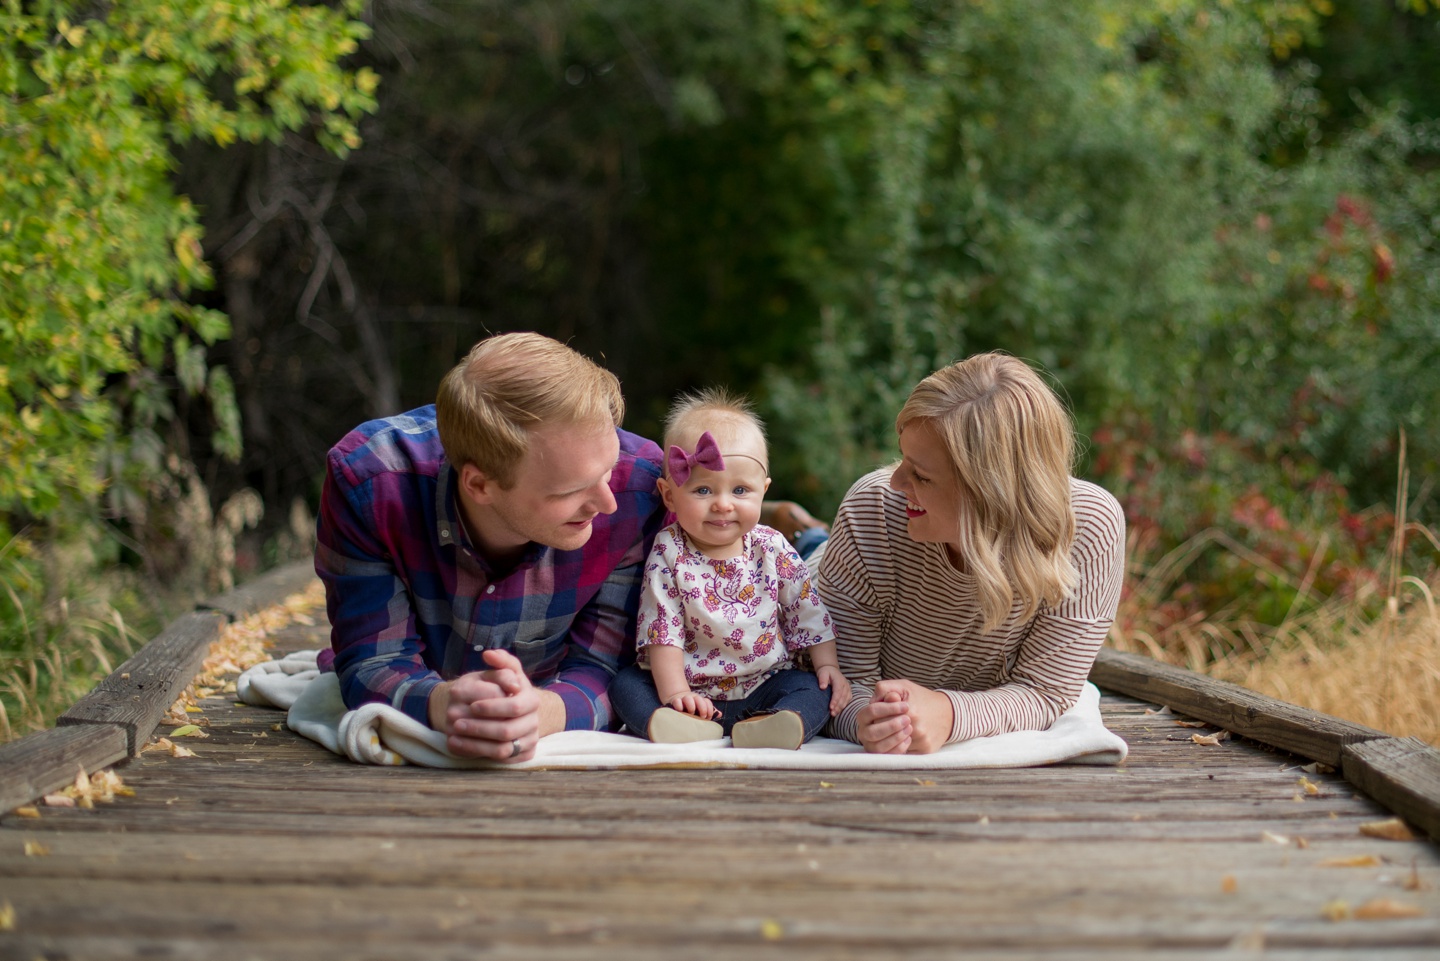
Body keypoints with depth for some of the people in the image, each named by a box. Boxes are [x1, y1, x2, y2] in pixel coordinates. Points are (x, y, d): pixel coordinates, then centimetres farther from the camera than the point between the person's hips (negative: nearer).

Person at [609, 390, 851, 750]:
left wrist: (828, 665, -1)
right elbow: (662, 629, -12)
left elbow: (809, 612, 7)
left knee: (815, 689, -21)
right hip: (691, 691, -1)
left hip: (763, 687, 1)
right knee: (626, 684, -21)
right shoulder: (668, 554, -8)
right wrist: (674, 692, -21)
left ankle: (770, 728, -49)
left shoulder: (773, 549, -1)